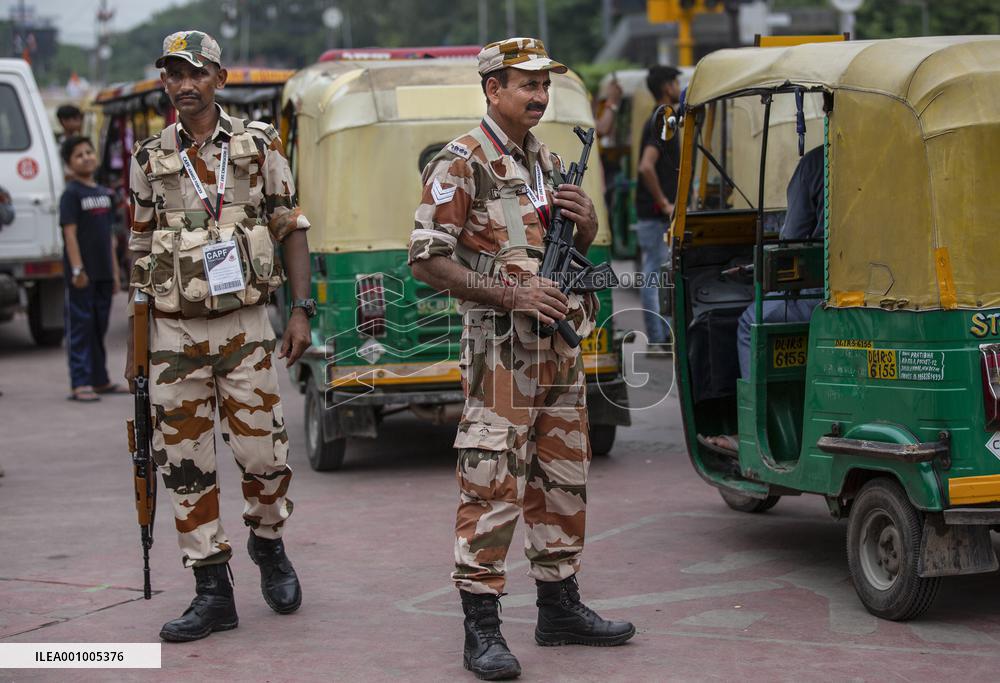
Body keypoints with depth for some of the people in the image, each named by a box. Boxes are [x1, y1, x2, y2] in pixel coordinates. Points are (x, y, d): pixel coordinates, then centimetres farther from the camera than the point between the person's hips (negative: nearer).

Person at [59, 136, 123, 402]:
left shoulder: (105, 194, 13)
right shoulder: (71, 194, -7)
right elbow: (70, 234, -13)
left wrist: (115, 271, 15)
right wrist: (77, 269, -20)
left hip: (103, 272, 7)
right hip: (82, 273, -7)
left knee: (99, 327, 13)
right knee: (80, 327, -5)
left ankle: (100, 379, 22)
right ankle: (80, 384, -5)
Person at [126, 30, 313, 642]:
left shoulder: (259, 145, 2)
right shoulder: (149, 159, 7)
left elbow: (292, 230, 5)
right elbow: (141, 251, 12)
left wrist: (302, 310, -4)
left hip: (244, 324, -2)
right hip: (174, 331, 2)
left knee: (263, 452, -3)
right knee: (185, 464, 1)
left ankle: (268, 541, 28)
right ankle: (212, 592, 9)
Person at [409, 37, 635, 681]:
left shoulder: (550, 162, 16)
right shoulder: (462, 164, -8)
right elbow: (427, 260, -13)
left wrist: (587, 227, 1)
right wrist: (512, 294, -20)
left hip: (560, 346, 8)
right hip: (501, 349, -8)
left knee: (563, 481, 13)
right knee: (493, 487, -8)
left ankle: (560, 607, 25)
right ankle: (483, 629, -5)